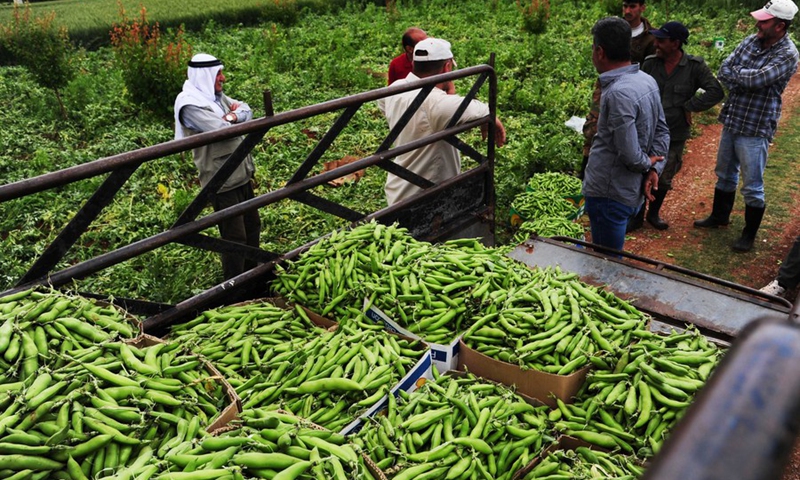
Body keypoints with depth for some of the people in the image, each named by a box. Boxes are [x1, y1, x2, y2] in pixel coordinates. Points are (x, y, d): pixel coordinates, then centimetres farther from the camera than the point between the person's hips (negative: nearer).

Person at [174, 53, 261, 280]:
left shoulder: (215, 95, 11)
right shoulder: (190, 105, -18)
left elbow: (246, 110, 9)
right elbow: (223, 130, -26)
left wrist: (232, 116, -13)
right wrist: (234, 117, -5)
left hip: (241, 174, 10)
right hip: (222, 181, -10)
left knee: (252, 225, 20)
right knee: (234, 236, -3)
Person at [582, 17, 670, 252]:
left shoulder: (618, 93, -24)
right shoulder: (647, 81, 5)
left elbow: (629, 153, -24)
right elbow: (662, 132, 11)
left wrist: (647, 164, -5)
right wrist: (654, 170, 2)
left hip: (609, 195, -9)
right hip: (631, 192, 9)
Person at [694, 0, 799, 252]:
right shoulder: (752, 40, 2)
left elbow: (755, 80, -28)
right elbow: (723, 70, -2)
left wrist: (735, 73, -11)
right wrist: (742, 84, -17)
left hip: (755, 129, -7)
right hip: (731, 120, 7)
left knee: (752, 186, 2)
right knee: (725, 174, 21)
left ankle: (749, 235, 17)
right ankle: (719, 216, 40)